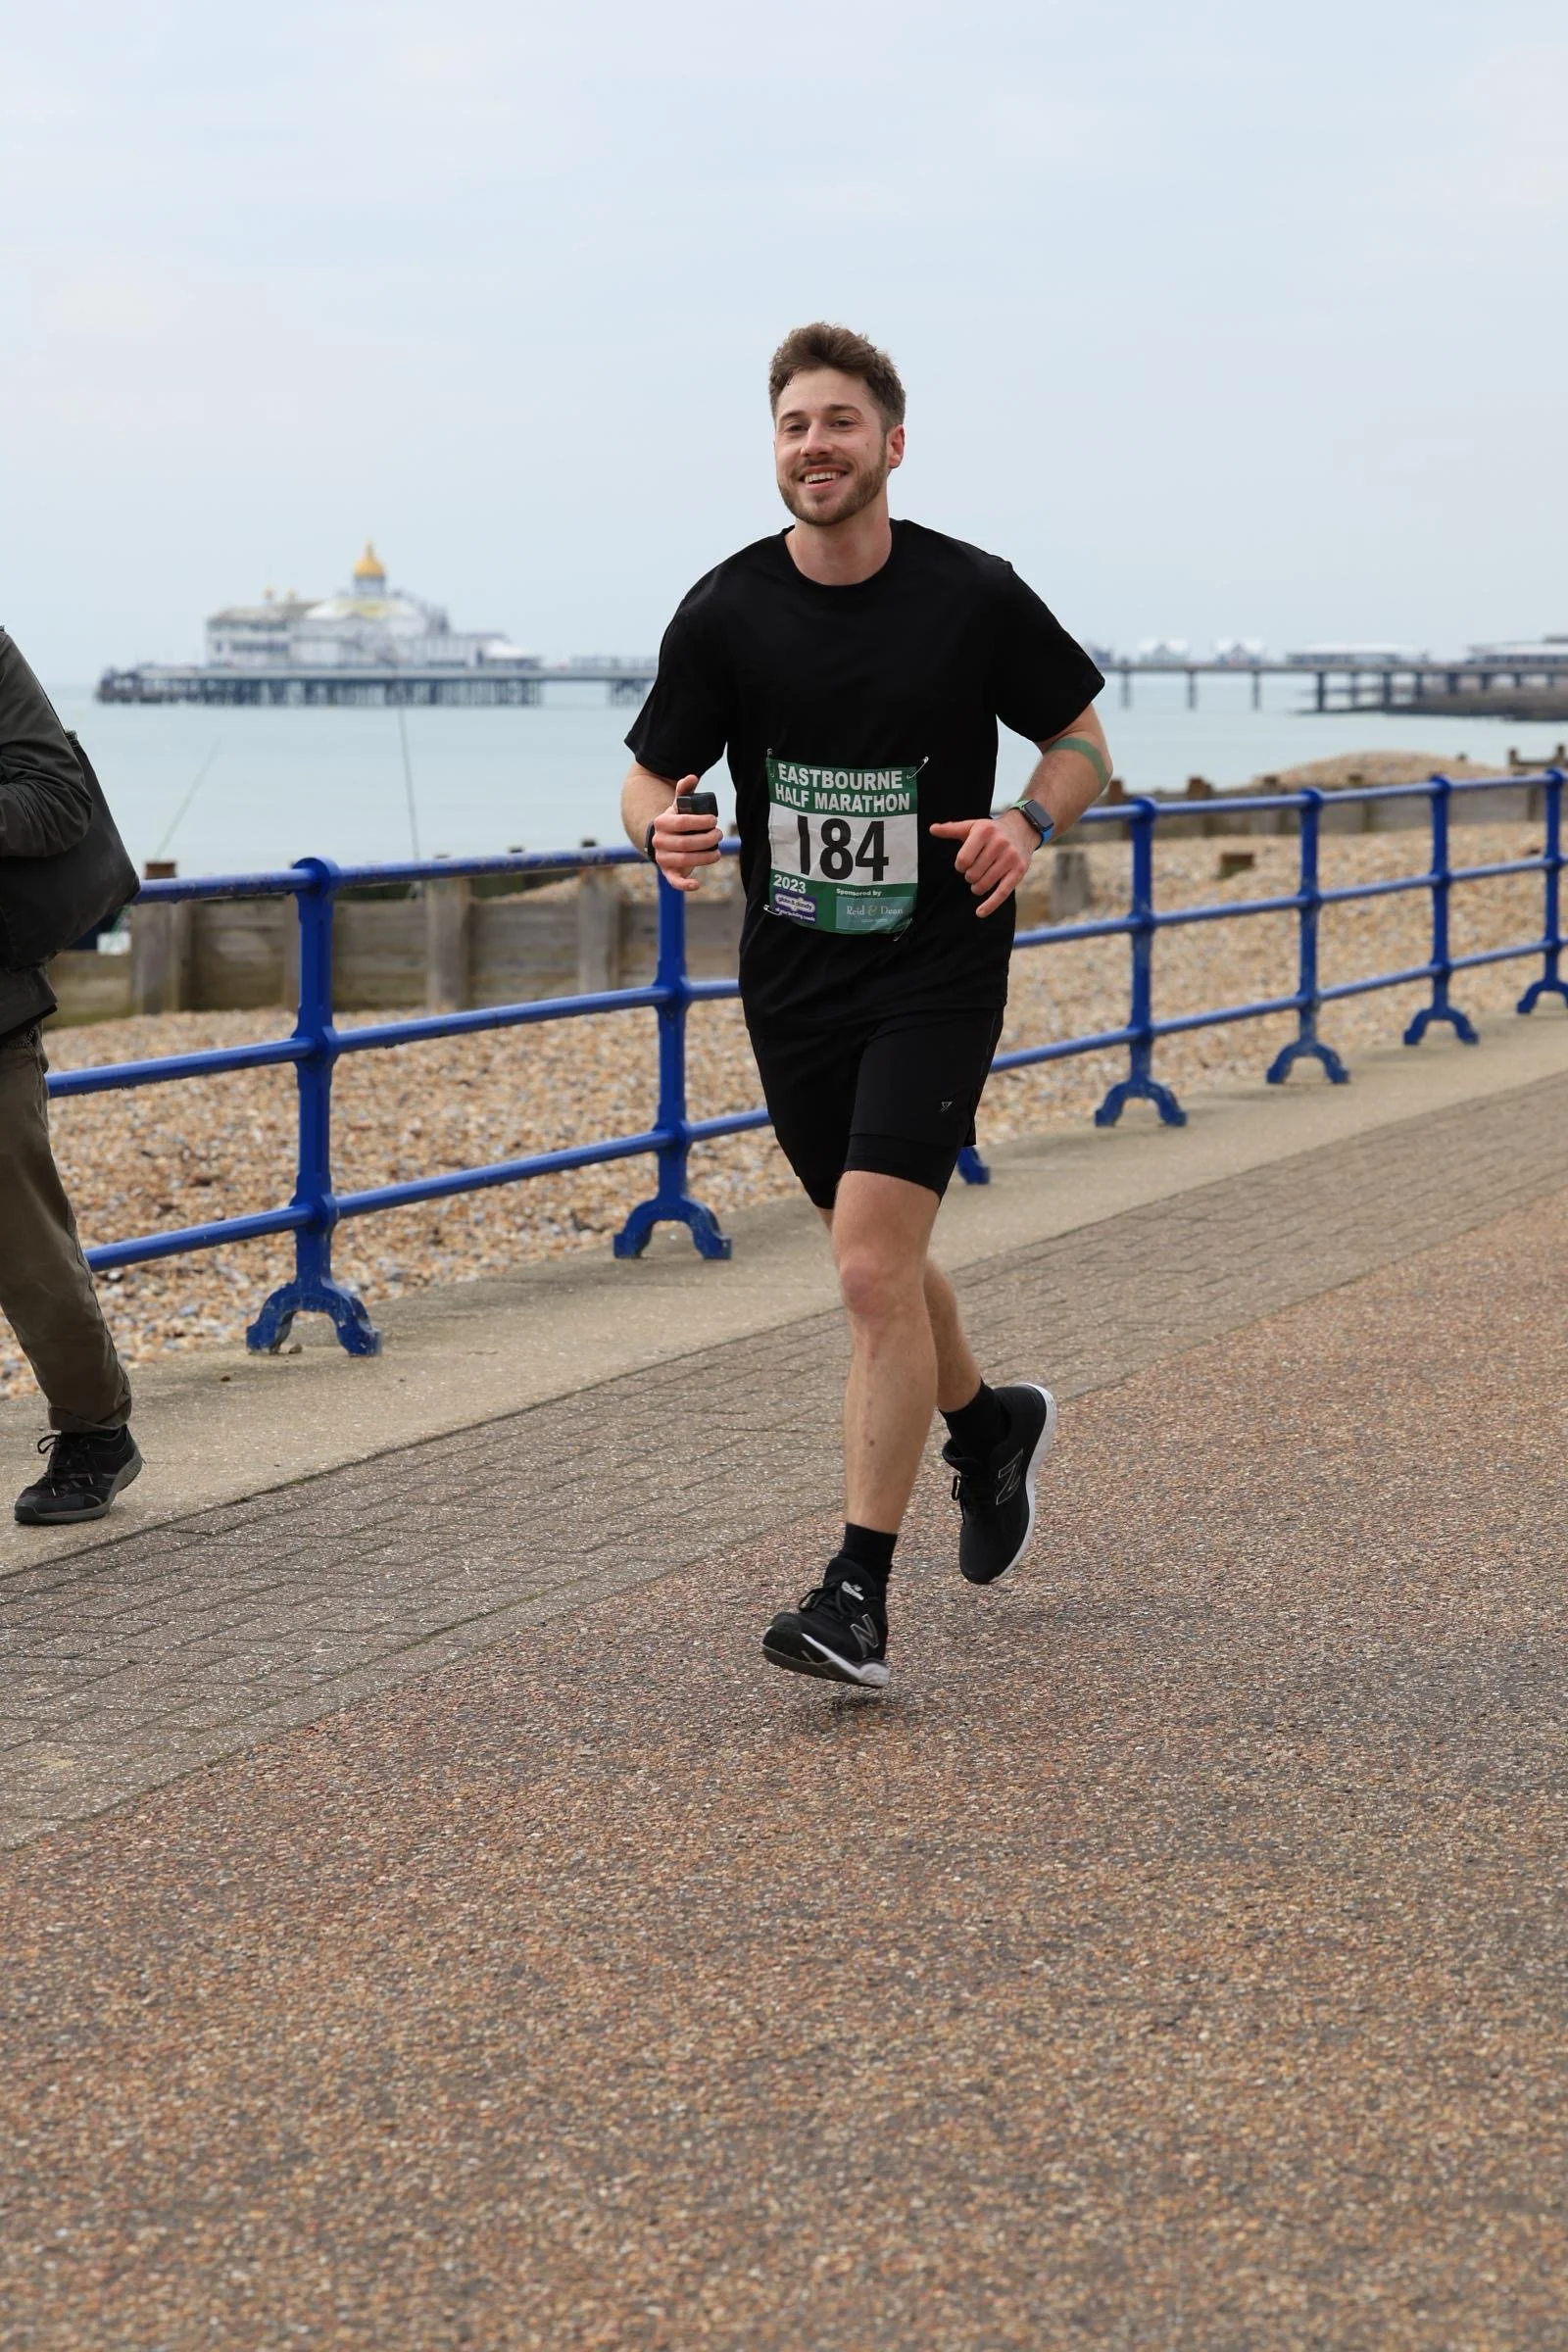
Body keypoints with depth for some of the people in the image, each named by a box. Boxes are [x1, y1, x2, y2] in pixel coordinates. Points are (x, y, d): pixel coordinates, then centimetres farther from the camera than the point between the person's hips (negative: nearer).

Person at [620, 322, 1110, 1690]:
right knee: (880, 1259, 17)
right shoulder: (727, 613, -4)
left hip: (936, 972, -4)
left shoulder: (974, 596, -8)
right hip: (793, 977, 4)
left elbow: (1081, 736, 5)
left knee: (874, 1270, -15)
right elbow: (651, 775, 3)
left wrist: (1030, 824, -16)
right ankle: (989, 1426, 48)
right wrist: (662, 831, -21)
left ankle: (860, 1597, -10)